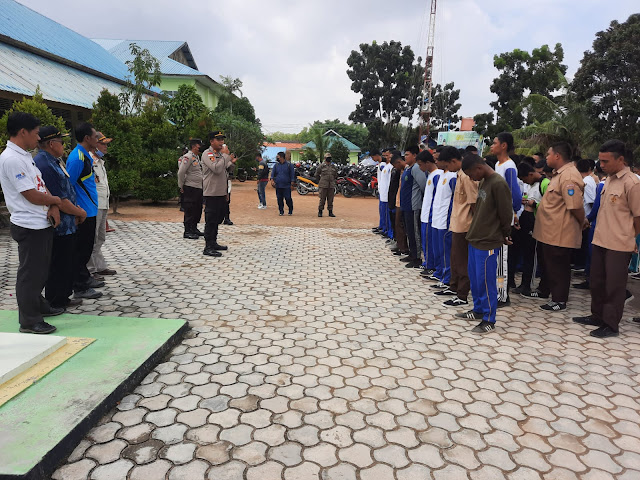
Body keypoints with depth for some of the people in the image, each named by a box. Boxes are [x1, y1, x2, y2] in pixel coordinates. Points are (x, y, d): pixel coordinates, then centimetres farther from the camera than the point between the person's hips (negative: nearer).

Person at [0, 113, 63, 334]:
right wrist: (55, 200, -3)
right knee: (30, 273, 0)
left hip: (43, 224, 10)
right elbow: (31, 195, -21)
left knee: (41, 270, 22)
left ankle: (38, 305, 38)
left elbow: (41, 185, 14)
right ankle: (29, 321, 10)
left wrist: (53, 207, -3)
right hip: (29, 226, -10)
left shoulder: (24, 156, 13)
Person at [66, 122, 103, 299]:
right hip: (84, 212, -10)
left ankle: (85, 278, 32)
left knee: (87, 247, 19)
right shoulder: (77, 158, -18)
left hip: (90, 210, 10)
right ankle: (80, 288, 7)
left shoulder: (86, 155, 13)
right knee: (82, 249, -2)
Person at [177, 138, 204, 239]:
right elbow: (181, 173, -16)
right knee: (190, 211, -5)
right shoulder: (188, 157, -13)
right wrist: (181, 186, -12)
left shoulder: (197, 157, 17)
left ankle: (194, 229, 24)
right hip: (190, 188, -9)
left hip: (199, 188, 9)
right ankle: (187, 232, -1)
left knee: (198, 209, 14)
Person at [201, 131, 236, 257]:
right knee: (211, 220, -6)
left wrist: (232, 163, 7)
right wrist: (226, 156, -18)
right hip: (211, 193, -9)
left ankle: (213, 243, 26)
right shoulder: (207, 154, -10)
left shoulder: (220, 154, 17)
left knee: (217, 219, 16)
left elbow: (226, 171, 25)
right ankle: (208, 248, -2)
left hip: (221, 193, 9)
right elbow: (216, 169, -25)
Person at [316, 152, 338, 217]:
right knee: (322, 199, -3)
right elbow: (317, 174, 11)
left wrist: (335, 181, 21)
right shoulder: (321, 166, 1)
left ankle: (330, 212, 11)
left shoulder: (333, 166, 12)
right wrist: (320, 181, 15)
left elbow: (336, 175, 26)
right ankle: (320, 212, 5)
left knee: (330, 199, 5)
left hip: (331, 186, 3)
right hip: (323, 185, -3)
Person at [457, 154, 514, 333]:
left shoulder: (498, 184, -18)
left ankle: (489, 320, 12)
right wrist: (474, 230, 13)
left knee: (486, 281, -1)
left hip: (488, 242, -9)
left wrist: (504, 236, 0)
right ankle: (478, 310, 34)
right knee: (474, 276, 18)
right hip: (475, 238, 9)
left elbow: (506, 214, -14)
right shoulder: (483, 182, 11)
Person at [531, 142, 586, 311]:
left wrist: (582, 223, -11)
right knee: (548, 263, 23)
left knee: (558, 267, 3)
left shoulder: (569, 176, -23)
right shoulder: (560, 174, 11)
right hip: (550, 232, 10)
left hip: (559, 234, -10)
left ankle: (559, 300, 17)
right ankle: (544, 290, 40)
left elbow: (576, 206, -26)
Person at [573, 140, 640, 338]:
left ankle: (611, 325, 15)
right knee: (597, 282, 18)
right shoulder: (609, 179, 10)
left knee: (614, 286, 3)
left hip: (619, 245, -8)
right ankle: (598, 316, 33)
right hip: (601, 240, 8)